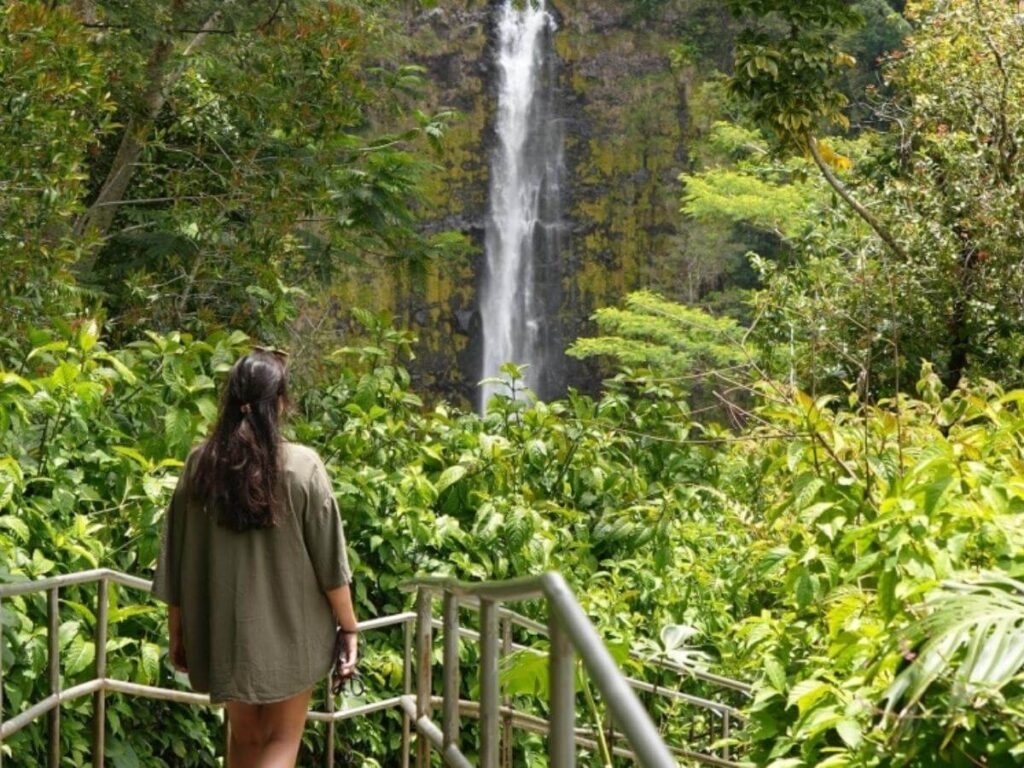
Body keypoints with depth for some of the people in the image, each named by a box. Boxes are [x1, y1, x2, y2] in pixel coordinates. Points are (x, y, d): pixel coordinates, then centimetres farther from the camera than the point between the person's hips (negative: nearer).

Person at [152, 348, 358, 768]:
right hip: (289, 629, -3)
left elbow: (176, 559, 1)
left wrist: (178, 629, 12)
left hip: (224, 629, 3)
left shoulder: (200, 463, -4)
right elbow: (329, 559, -10)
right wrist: (349, 626, 1)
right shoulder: (302, 465, -13)